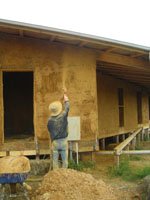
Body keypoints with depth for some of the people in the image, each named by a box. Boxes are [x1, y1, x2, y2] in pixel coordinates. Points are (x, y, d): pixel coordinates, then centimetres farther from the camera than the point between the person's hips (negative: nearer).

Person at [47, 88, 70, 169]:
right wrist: (65, 94, 18)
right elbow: (67, 105, 5)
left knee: (55, 161, 9)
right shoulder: (63, 115, -9)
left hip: (54, 142, 1)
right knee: (65, 160, 8)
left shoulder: (50, 120, -4)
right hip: (63, 141, -1)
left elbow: (50, 131, 7)